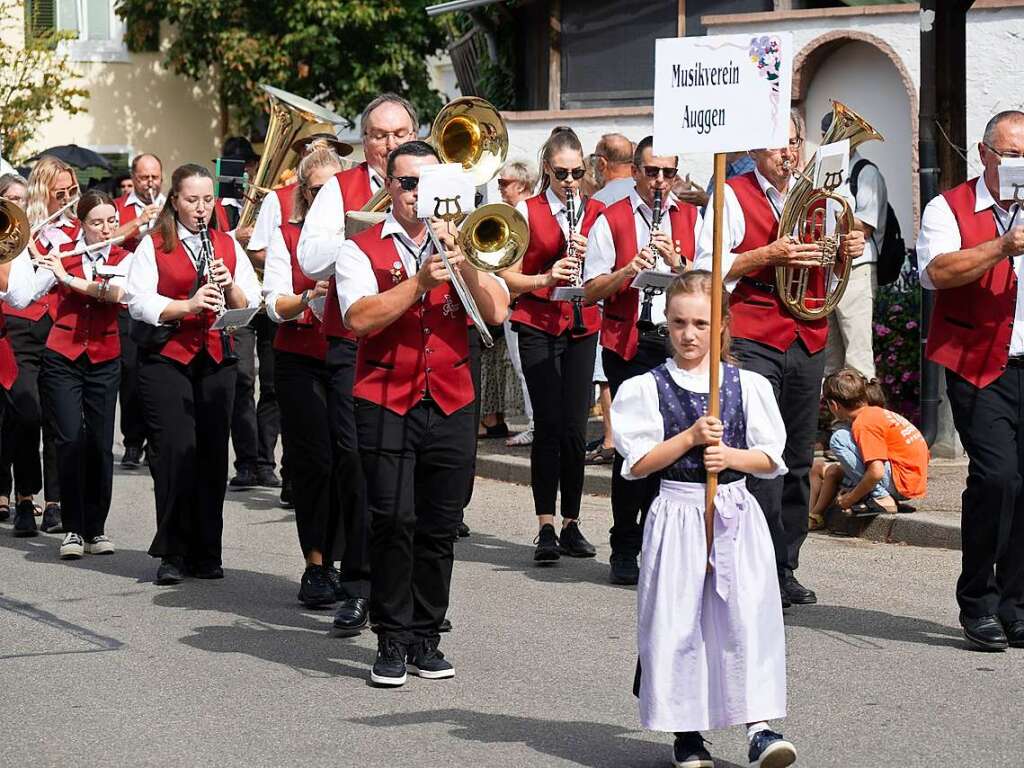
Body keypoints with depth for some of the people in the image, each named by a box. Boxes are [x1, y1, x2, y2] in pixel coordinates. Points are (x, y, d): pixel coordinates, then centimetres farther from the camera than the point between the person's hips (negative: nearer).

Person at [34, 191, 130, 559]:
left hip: (104, 362, 1)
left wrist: (70, 279, -25)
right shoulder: (61, 254, 1)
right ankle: (72, 529, -3)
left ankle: (96, 528, 12)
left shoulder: (123, 259, 1)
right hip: (62, 359, -1)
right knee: (71, 439, -10)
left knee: (100, 443, 0)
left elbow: (121, 292, -20)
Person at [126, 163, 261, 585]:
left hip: (215, 360, 3)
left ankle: (206, 553, 8)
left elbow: (251, 304, 10)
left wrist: (230, 286, -11)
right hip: (166, 360, -3)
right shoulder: (153, 246, 4)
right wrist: (188, 304, -20)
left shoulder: (228, 245, 15)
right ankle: (173, 554, -3)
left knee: (212, 454, 0)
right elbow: (139, 302, -7)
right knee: (175, 452, -10)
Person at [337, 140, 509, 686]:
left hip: (451, 402, 3)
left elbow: (496, 312, -1)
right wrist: (420, 281, -20)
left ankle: (425, 638, 15)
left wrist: (464, 264, -15)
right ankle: (392, 641, -2)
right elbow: (359, 318, -13)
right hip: (386, 401, -3)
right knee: (394, 521, -11)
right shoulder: (362, 249, 4)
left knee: (440, 527, 4)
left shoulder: (459, 243, 13)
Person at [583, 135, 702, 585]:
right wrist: (629, 270, -16)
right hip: (629, 342, -2)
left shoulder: (690, 218, 13)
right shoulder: (611, 220, 5)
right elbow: (591, 292, 1)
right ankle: (624, 552, 4)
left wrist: (676, 262, -12)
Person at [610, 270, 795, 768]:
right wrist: (690, 437, -13)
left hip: (735, 513, 1)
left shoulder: (747, 385, 5)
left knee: (749, 615, -8)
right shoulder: (647, 388, 1)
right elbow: (638, 464, -4)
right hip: (676, 515, -1)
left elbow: (770, 459, 6)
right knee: (676, 622, 0)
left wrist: (731, 456, -12)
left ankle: (759, 726, -6)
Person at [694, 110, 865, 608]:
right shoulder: (733, 196, 0)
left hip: (808, 341, 6)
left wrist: (847, 251, 4)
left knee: (798, 461, 8)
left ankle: (785, 567, 16)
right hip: (753, 340, -6)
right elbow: (706, 268, -9)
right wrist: (769, 255, -18)